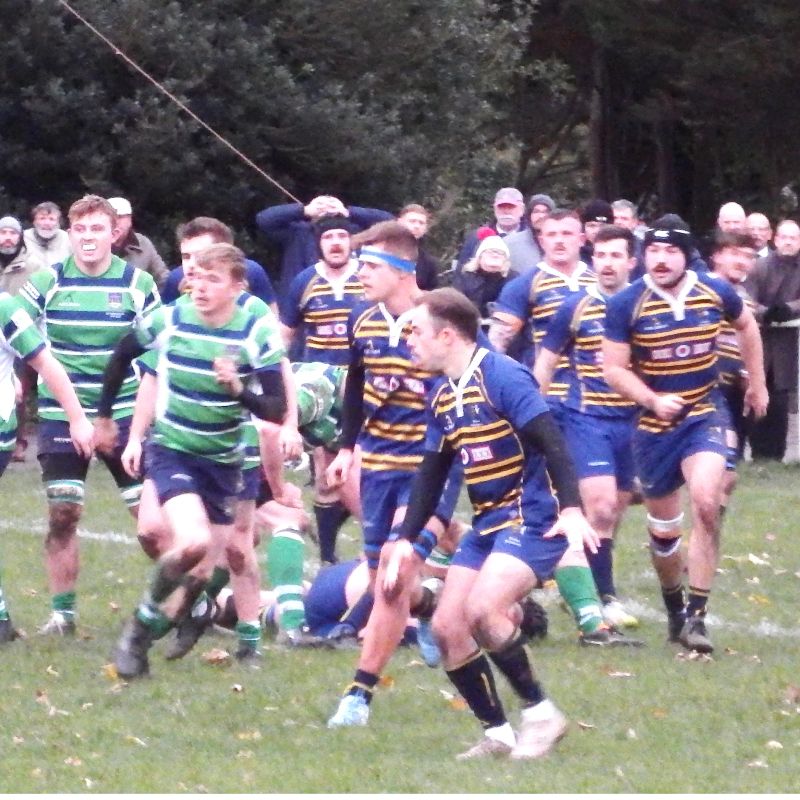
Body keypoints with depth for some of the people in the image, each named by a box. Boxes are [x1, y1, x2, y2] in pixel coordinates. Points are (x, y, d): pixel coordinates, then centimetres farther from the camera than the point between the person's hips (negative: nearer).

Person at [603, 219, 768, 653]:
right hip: (654, 424, 0)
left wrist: (757, 383, 20)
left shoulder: (716, 293, -6)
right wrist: (653, 400, -23)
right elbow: (613, 368, -8)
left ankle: (696, 615, -15)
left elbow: (747, 326, 16)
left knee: (706, 504, -22)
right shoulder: (626, 305, -12)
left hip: (704, 416, 0)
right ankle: (674, 607, 32)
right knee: (663, 527, 8)